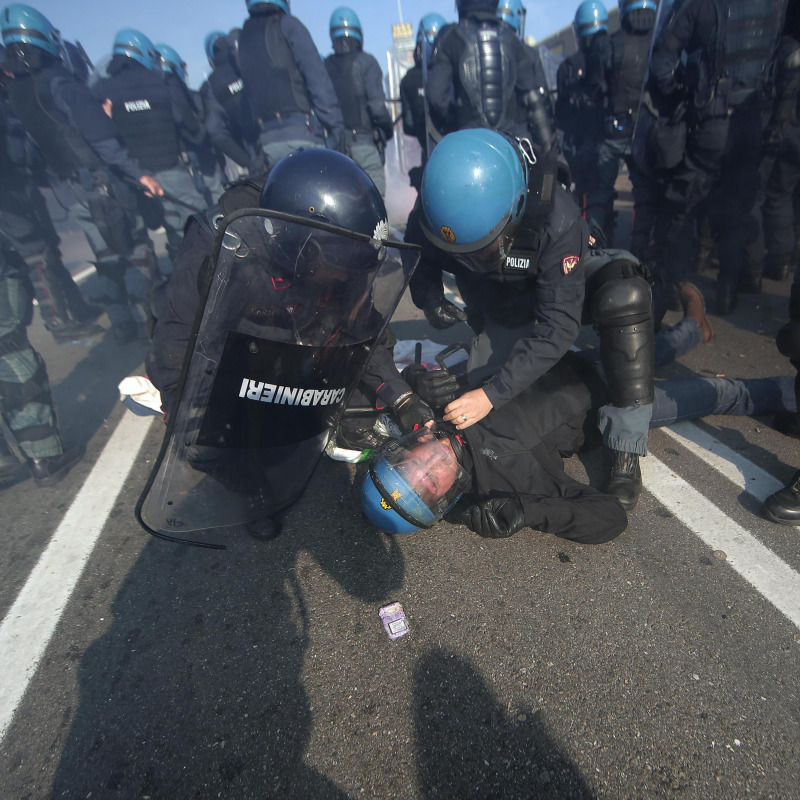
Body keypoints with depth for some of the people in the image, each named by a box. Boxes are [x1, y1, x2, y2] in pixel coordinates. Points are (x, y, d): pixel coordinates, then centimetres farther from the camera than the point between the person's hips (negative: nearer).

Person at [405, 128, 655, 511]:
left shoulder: (556, 217, -37)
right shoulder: (434, 209, -26)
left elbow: (558, 325, -38)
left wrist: (493, 393, -41)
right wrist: (429, 297, -29)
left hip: (561, 289, -3)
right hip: (500, 314, 3)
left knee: (623, 292, -37)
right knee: (485, 418, -3)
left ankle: (624, 450, -27)